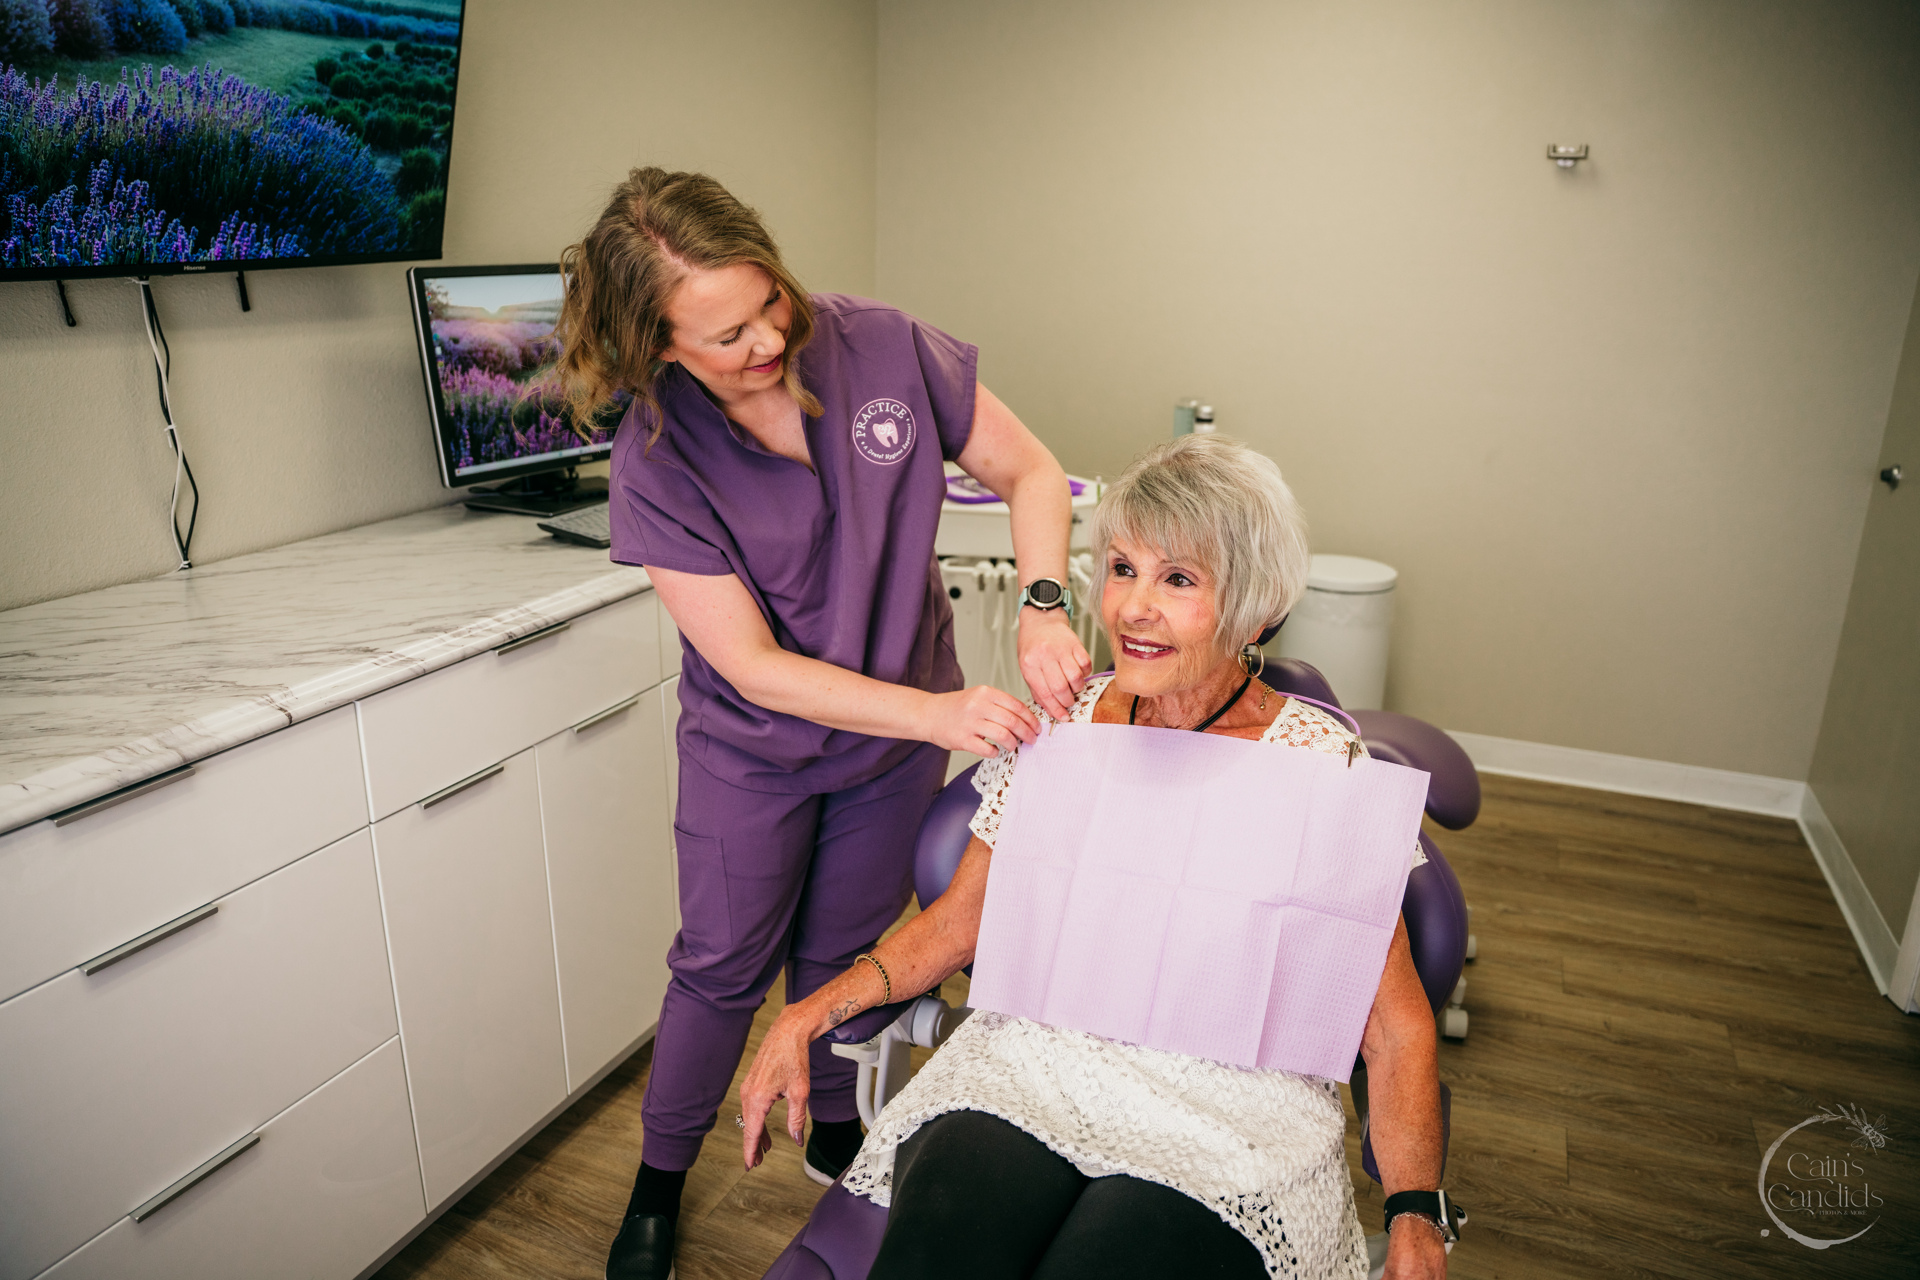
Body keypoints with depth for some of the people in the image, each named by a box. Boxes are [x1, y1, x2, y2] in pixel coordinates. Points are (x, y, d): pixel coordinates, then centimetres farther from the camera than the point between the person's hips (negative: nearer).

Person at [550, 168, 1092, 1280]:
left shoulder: (884, 347, -20)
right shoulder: (655, 465, -23)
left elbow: (1032, 473, -10)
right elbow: (753, 666, -23)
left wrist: (1043, 606, -28)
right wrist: (937, 713, -32)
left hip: (899, 735, 2)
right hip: (753, 747, -1)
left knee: (841, 956, 18)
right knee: (725, 966, 12)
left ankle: (836, 1135, 47)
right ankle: (660, 1179, 40)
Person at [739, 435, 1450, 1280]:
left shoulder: (1323, 764, -5)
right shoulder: (1059, 724, 5)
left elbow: (1394, 1025, -2)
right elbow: (959, 920, 11)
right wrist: (809, 1013, 0)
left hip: (1232, 1112, -1)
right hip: (1034, 1062, 2)